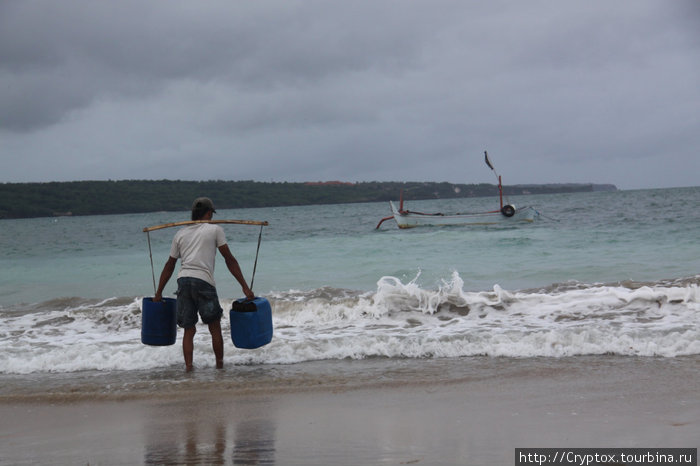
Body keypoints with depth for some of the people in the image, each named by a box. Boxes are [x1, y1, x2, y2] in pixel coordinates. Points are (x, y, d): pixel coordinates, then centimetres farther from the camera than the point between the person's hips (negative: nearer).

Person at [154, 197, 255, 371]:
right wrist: (245, 287, 8)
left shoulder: (180, 234, 20)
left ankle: (188, 365, -1)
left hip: (183, 280, 4)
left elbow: (169, 265, 21)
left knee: (189, 329, 10)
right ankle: (219, 365, 14)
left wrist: (159, 293, 27)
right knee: (215, 328, 10)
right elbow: (229, 260, 7)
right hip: (203, 281, -3)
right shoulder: (215, 229, 10)